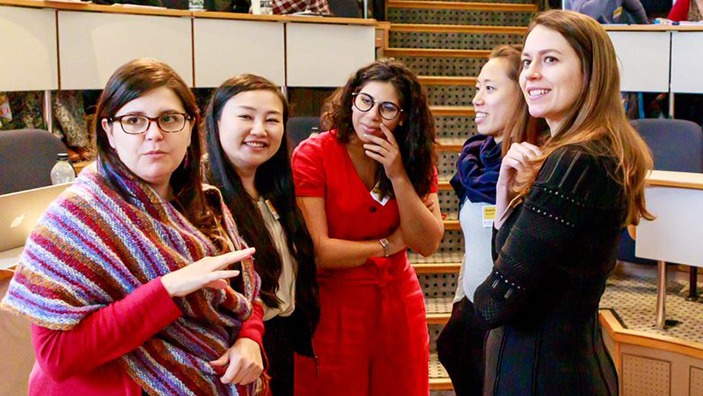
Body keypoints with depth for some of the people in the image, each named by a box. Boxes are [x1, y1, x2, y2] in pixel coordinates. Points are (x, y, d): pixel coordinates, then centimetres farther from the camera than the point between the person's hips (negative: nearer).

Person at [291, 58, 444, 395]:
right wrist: (389, 244, -9)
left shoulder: (416, 160, 1)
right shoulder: (312, 155, -15)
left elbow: (428, 245, -7)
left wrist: (399, 176, -18)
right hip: (332, 308, -4)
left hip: (399, 304, 5)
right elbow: (317, 251, -21)